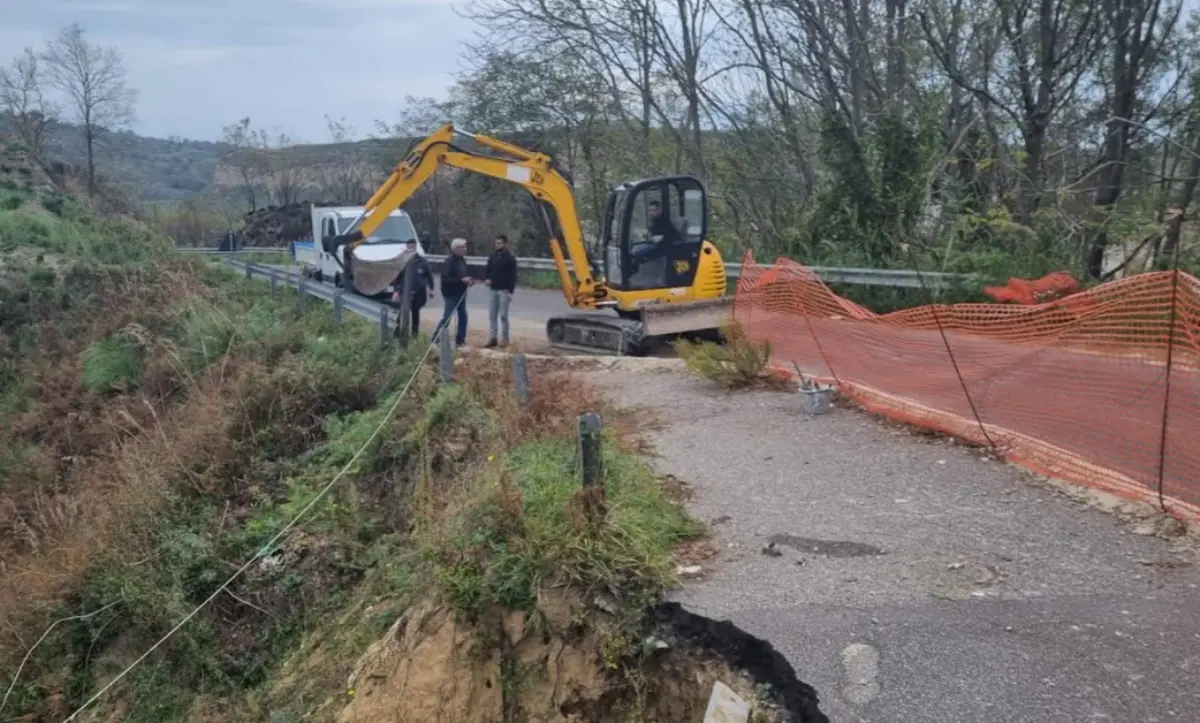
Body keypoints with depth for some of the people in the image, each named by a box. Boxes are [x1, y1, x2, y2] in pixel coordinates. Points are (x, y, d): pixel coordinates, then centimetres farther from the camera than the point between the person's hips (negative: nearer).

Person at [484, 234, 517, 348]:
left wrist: (511, 291, -14)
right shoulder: (492, 256, 9)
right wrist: (487, 279, -1)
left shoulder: (510, 258, -6)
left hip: (504, 290, -5)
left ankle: (504, 338, 4)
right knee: (492, 314, 5)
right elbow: (488, 269, 20)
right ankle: (492, 337, 10)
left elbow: (513, 276, -8)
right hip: (493, 290, 5)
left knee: (503, 315, -3)